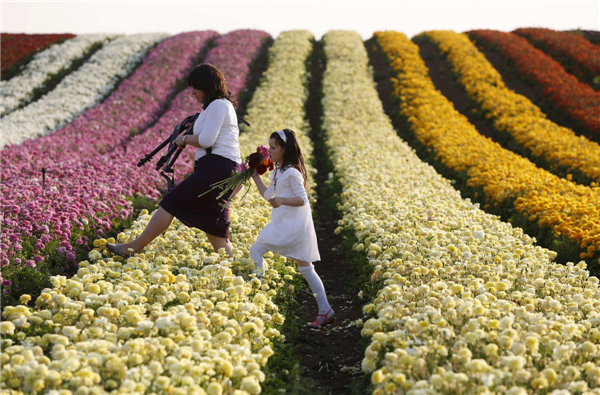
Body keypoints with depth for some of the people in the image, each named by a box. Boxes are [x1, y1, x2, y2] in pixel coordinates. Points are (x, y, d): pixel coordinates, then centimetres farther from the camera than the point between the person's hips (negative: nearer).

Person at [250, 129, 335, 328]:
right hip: (283, 224, 10)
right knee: (306, 268, 8)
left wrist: (282, 200, -31)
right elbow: (268, 195, 26)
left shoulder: (292, 172, -13)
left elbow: (302, 199, -16)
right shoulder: (278, 172, 18)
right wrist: (255, 176, 25)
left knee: (255, 250, -10)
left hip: (292, 225, -10)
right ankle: (325, 311, 8)